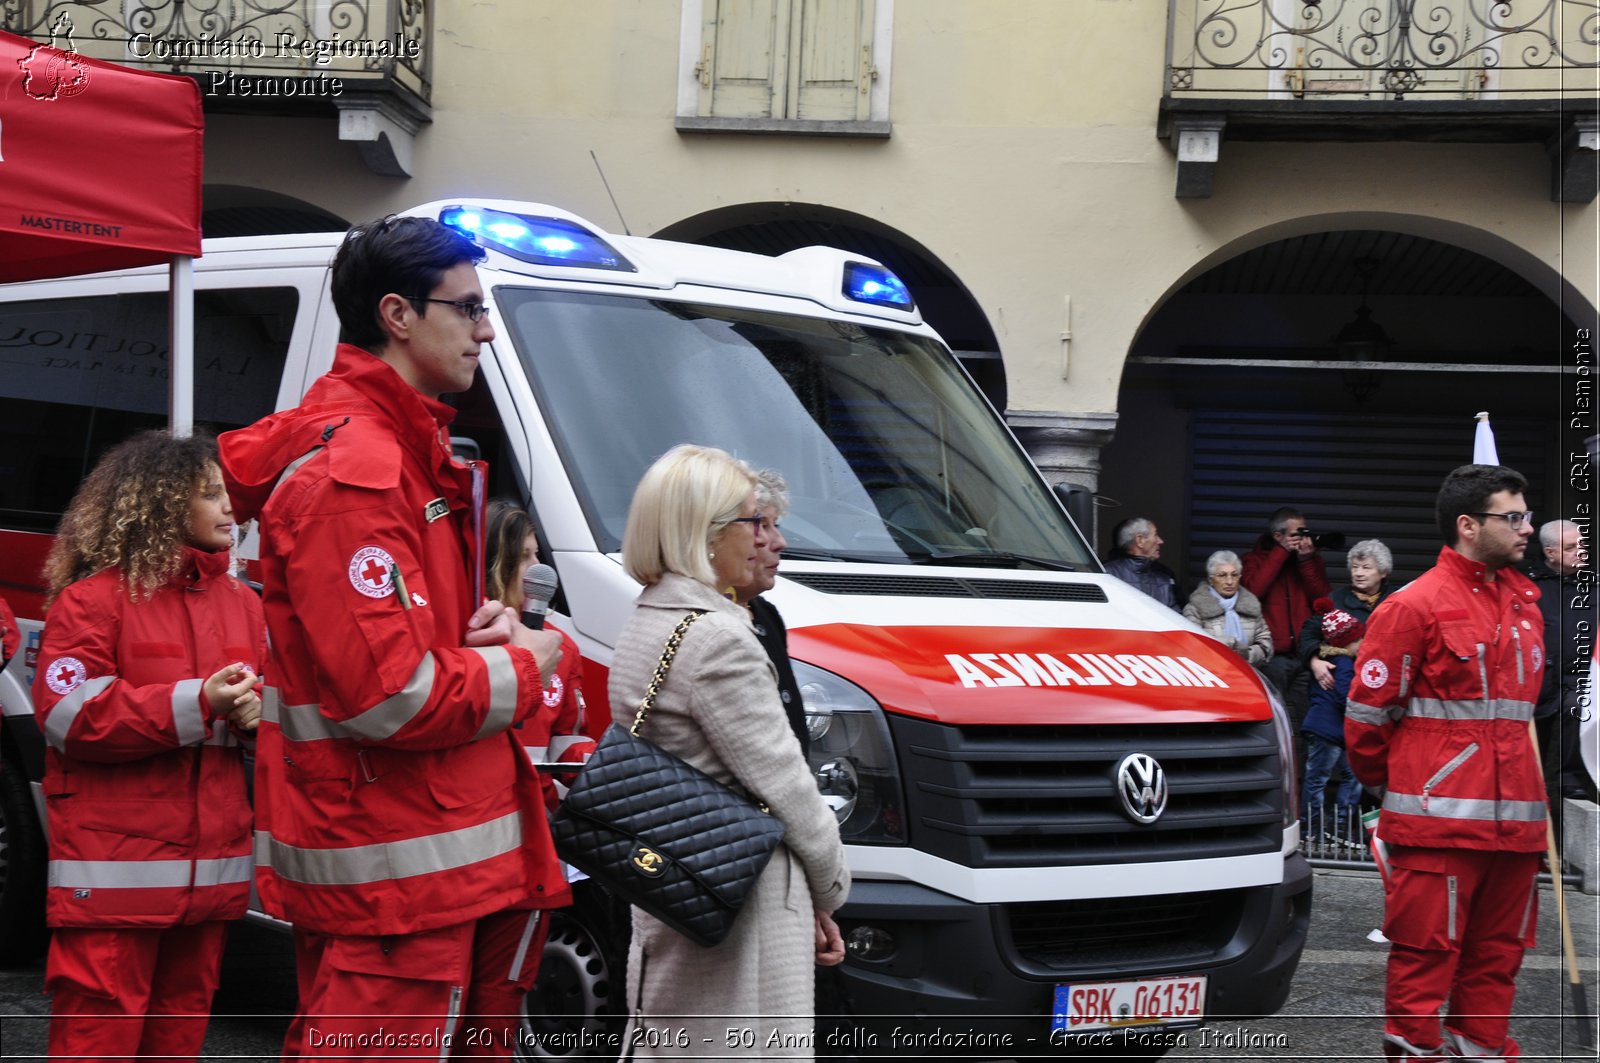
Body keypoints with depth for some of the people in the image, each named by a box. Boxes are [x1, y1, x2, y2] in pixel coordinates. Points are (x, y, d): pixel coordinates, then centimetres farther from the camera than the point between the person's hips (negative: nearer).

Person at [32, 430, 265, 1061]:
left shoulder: (242, 603, 14)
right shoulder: (93, 597, -6)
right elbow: (70, 713, -14)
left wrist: (255, 710, -4)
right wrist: (197, 703, -19)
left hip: (210, 866, 6)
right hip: (115, 873, -6)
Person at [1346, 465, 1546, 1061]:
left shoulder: (1525, 604, 16)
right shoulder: (1415, 605, -7)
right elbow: (1367, 711, -6)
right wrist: (1387, 782, 6)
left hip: (1514, 819, 7)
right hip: (1438, 820, -7)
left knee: (1498, 955, 11)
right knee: (1426, 954, -3)